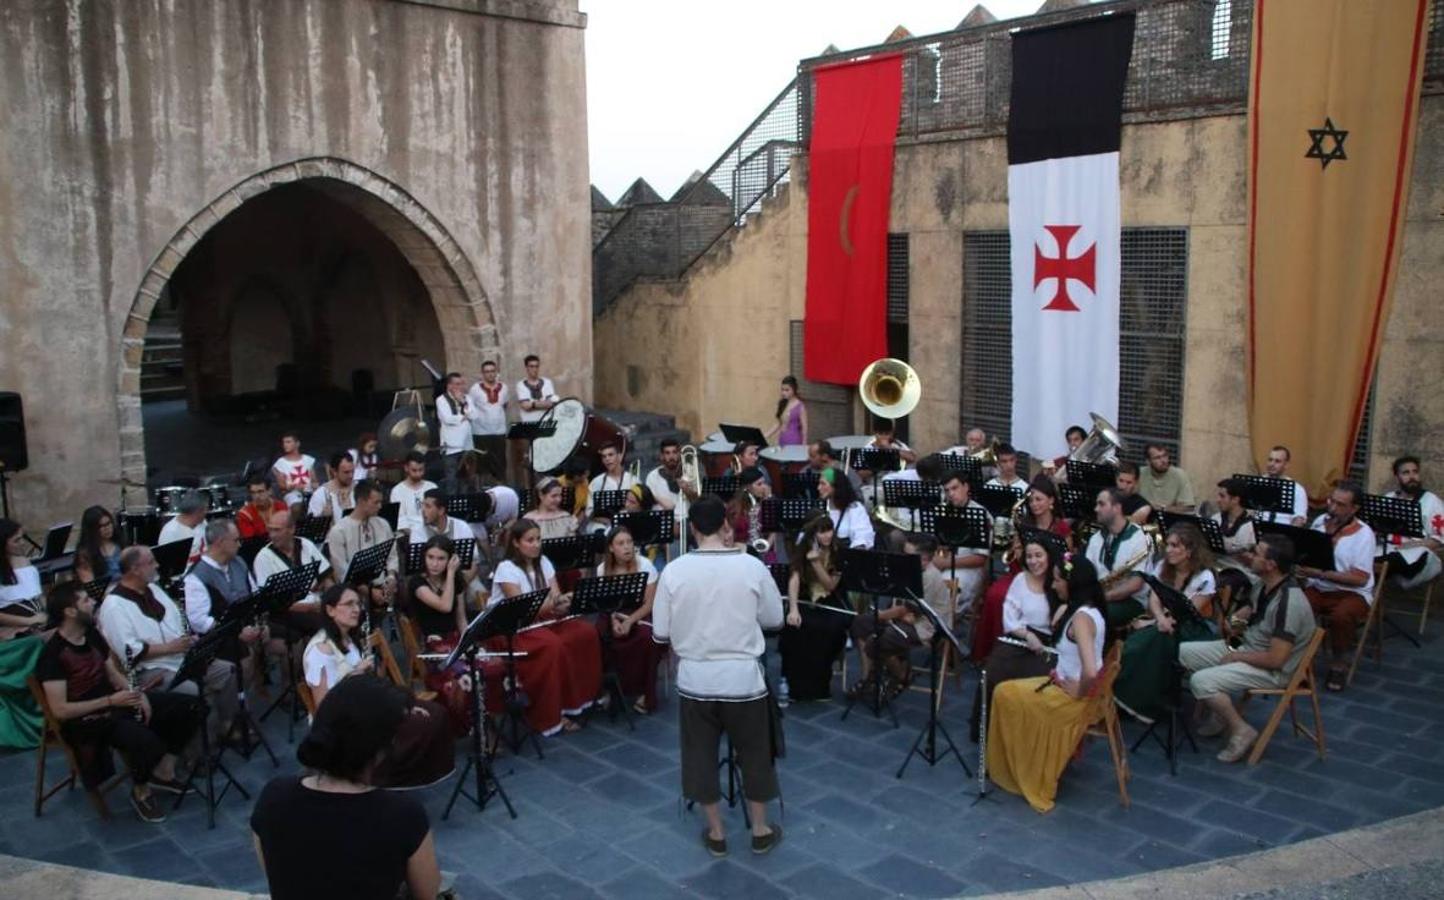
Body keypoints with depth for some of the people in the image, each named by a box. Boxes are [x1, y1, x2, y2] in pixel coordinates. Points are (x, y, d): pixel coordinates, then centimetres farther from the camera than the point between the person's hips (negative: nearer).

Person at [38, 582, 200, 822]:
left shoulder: (92, 635, 7)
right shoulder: (53, 655, -19)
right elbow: (59, 710, -23)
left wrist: (137, 694, -4)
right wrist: (110, 701, -25)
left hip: (116, 702, 8)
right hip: (85, 718, -8)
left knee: (188, 706, -2)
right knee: (145, 740, -35)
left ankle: (163, 773, 11)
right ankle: (140, 792, -3)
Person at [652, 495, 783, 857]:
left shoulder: (674, 571, -10)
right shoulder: (752, 567, -10)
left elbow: (660, 632, -4)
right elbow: (774, 619, 1)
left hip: (695, 679, 0)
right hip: (743, 677, 0)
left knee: (701, 756, 16)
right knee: (754, 754, 17)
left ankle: (716, 833, 27)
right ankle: (761, 830, 30)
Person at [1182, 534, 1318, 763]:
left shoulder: (1288, 602, -28)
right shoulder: (1265, 585, 0)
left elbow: (1275, 660, -28)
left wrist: (1237, 657, -15)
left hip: (1272, 670, -10)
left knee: (1201, 681, -26)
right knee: (1183, 652, 5)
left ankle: (1241, 730, -6)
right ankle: (1219, 714, 17)